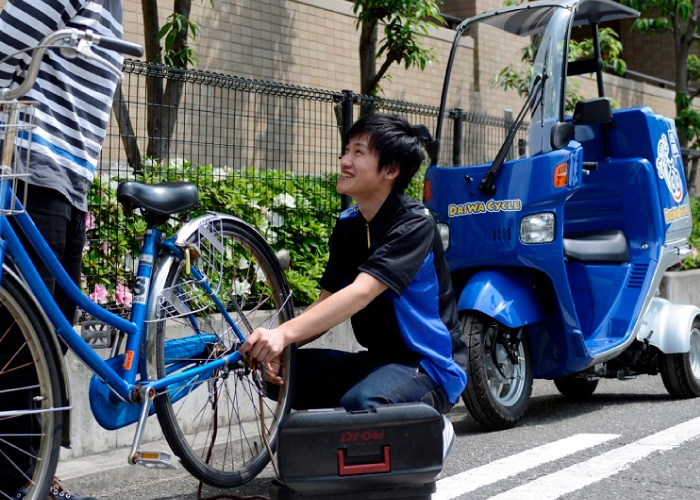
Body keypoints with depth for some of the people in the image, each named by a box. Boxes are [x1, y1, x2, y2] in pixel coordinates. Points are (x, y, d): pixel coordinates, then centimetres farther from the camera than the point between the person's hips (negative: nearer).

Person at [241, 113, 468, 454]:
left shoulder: (414, 225, -18)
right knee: (282, 371, -11)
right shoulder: (348, 225, 5)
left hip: (429, 368, -7)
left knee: (361, 403, -36)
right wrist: (277, 346, -16)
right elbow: (327, 303, 4)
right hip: (376, 360, 7)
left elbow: (360, 294, -32)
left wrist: (284, 333, -43)